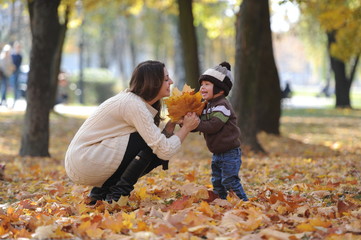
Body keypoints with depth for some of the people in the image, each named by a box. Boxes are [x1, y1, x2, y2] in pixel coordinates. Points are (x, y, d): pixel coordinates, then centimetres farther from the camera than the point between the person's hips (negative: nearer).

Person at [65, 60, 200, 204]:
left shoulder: (132, 99, 11)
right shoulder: (134, 105, -19)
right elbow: (165, 151, -23)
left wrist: (173, 121, -4)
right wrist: (186, 128, -9)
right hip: (83, 163, -10)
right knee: (148, 144, -16)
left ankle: (100, 192, 8)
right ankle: (117, 194, -9)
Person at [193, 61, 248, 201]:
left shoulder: (222, 105, -17)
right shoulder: (206, 106, 11)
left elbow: (213, 126, -28)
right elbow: (198, 126, 7)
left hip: (230, 152, -9)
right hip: (217, 153, 9)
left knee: (230, 181, -9)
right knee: (217, 182, 13)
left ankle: (244, 202, 0)